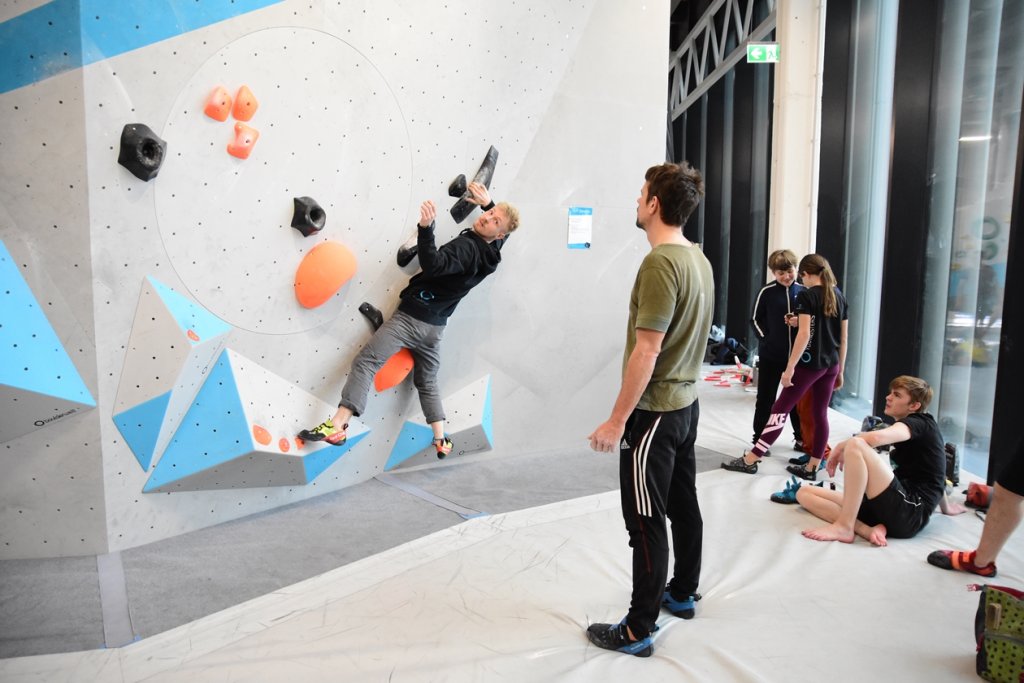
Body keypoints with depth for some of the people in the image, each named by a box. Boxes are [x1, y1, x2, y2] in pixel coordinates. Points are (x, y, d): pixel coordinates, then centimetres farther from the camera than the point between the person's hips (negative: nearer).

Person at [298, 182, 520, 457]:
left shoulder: (465, 246, -17)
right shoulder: (492, 253, 6)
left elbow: (432, 264, -33)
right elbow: (502, 233, 30)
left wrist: (426, 227, -40)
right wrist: (489, 203, 23)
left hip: (412, 317, -8)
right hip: (435, 327, 8)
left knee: (365, 362, -11)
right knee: (427, 382, 23)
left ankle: (336, 426, -20)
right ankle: (441, 440, 23)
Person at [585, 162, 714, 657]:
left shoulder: (659, 263, -20)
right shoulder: (698, 258, 8)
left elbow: (647, 350, -23)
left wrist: (617, 420, -18)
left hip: (655, 411, -9)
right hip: (686, 401, 9)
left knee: (646, 521, 0)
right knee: (683, 504, 20)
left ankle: (638, 631, 12)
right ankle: (682, 594, 37)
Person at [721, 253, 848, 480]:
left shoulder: (806, 295, -11)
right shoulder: (839, 296, 9)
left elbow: (804, 334, -19)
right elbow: (843, 337, 11)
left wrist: (790, 367, -18)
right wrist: (840, 370, 18)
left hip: (810, 363, -7)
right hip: (831, 365, 7)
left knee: (780, 409, -3)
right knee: (821, 414, 9)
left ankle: (750, 460, 1)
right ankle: (812, 467, 15)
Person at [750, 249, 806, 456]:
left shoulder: (803, 291, 0)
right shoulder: (767, 292, -6)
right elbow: (756, 319, -1)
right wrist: (767, 339, -9)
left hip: (797, 353, 2)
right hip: (771, 354, -2)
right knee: (766, 398, 6)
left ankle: (801, 438, 29)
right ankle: (759, 439, 18)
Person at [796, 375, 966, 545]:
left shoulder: (920, 423, -2)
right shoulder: (906, 430, 25)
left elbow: (874, 438, -24)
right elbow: (934, 475, 38)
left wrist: (840, 447, -8)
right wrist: (946, 507, 51)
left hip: (908, 515, -9)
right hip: (890, 510, 9)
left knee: (855, 445, -27)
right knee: (804, 493, -2)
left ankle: (843, 527, -26)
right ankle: (867, 530, -22)